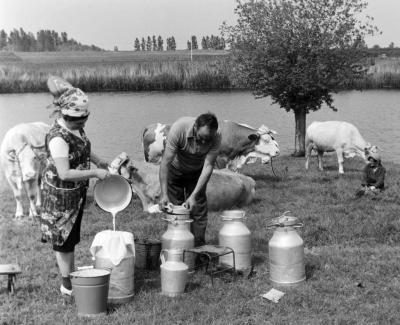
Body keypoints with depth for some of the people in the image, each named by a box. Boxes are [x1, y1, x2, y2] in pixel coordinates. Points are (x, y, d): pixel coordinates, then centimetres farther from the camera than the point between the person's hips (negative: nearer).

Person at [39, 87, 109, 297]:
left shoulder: (76, 128, -2)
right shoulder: (58, 138, -30)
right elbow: (65, 174, -30)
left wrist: (98, 161, 9)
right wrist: (95, 173, -25)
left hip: (77, 191, 9)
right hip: (60, 194, -9)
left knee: (72, 234, 21)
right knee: (64, 236, 4)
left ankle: (72, 273, 36)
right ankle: (67, 284, 15)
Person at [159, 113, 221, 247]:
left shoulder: (216, 137, -30)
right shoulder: (178, 128, -37)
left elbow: (208, 166, -29)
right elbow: (165, 162, -34)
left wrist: (193, 196, -36)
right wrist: (164, 194, -39)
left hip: (197, 172, 1)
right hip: (175, 170, -1)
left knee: (199, 209, -6)